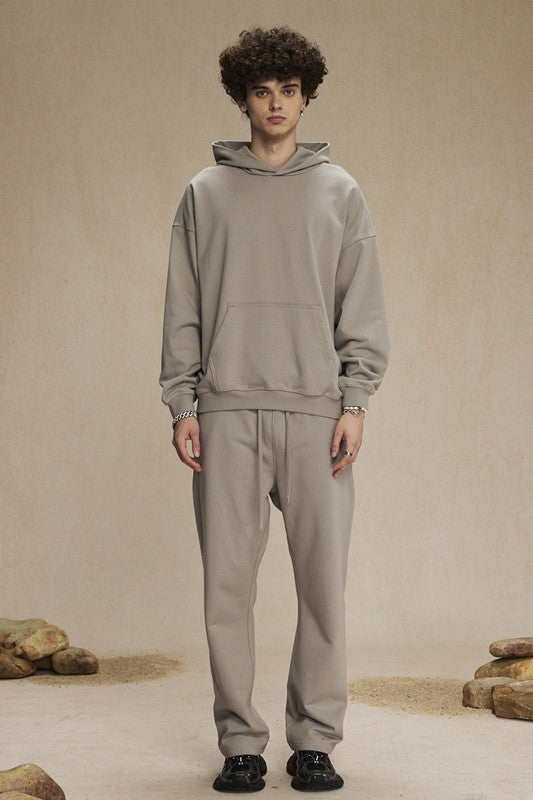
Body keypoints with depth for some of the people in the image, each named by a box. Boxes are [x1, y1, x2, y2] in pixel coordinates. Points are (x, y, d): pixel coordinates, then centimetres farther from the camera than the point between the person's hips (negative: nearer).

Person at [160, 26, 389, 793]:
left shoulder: (339, 192, 11)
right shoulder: (206, 193, 12)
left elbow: (364, 308, 7)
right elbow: (183, 309, 9)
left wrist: (356, 400, -3)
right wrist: (182, 403, 0)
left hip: (317, 410, 0)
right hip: (228, 411, 0)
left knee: (324, 580, 0)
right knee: (228, 582, 0)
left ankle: (315, 738, 13)